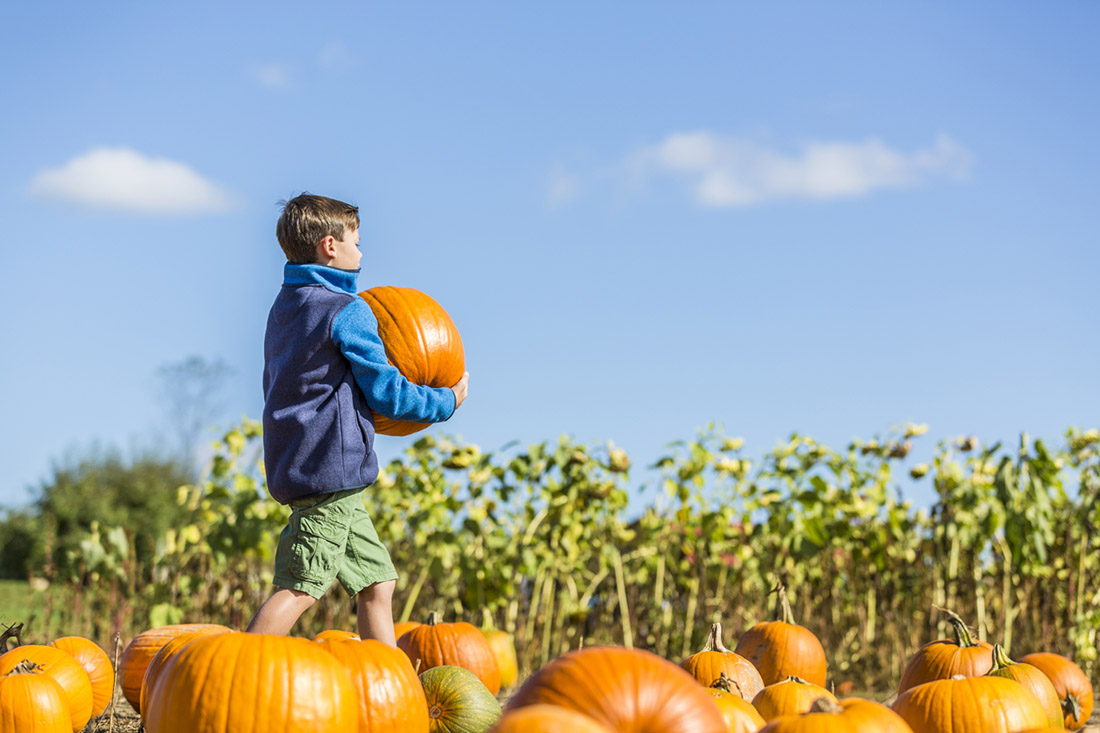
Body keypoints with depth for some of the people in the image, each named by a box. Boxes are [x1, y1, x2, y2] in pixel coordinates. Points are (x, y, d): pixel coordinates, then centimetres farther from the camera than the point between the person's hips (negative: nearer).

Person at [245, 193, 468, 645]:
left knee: (376, 580, 13)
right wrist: (446, 402, 8)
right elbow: (385, 392, -7)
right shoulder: (346, 311, -8)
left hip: (293, 466, 10)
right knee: (300, 587, -14)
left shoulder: (285, 307, 18)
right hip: (332, 471, -10)